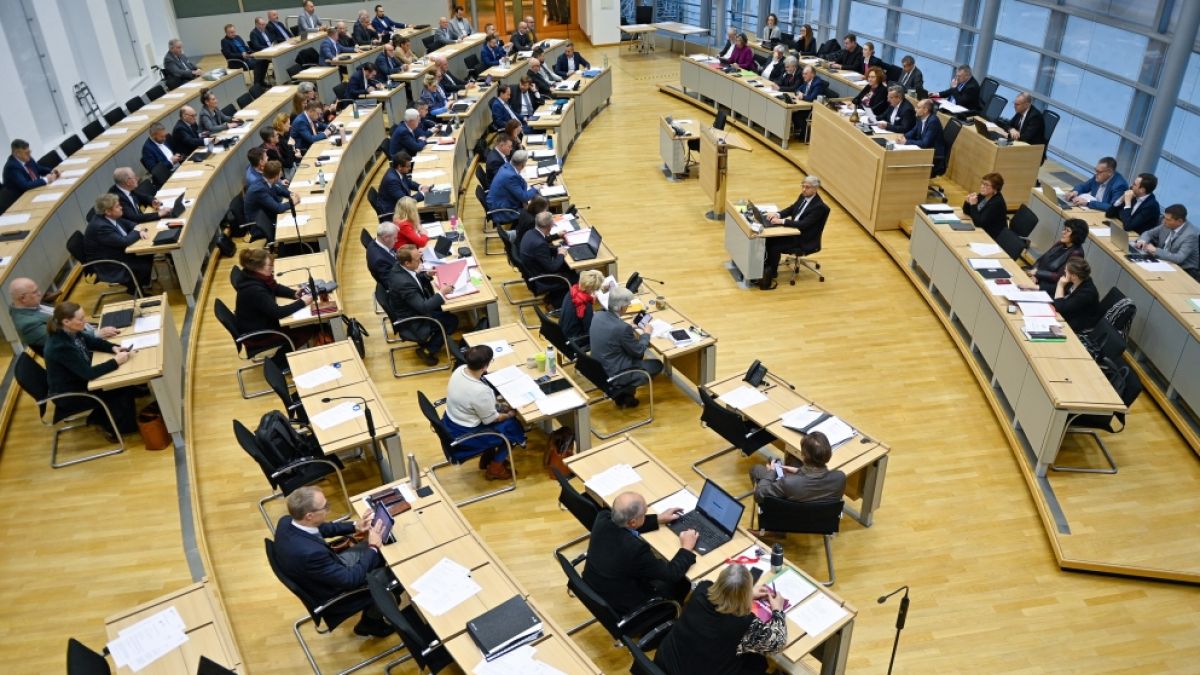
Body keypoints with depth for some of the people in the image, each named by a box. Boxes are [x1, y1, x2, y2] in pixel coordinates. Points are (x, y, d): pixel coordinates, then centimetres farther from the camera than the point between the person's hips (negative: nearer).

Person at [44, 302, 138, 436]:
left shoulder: (70, 332, -10)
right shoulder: (60, 347, -35)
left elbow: (92, 342, 7)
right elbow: (88, 373, -34)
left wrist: (114, 348, -10)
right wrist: (116, 362, -28)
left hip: (78, 380, 8)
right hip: (68, 395, -8)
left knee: (122, 384, 1)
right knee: (121, 391, -5)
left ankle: (101, 418, 19)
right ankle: (112, 427, 19)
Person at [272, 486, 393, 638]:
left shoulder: (286, 522, -18)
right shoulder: (310, 552, -42)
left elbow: (320, 528, 6)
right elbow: (350, 579, -29)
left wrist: (354, 526, -1)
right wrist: (373, 548, -18)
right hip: (331, 594, -7)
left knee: (379, 553, 14)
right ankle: (371, 622, 31)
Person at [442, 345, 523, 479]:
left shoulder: (460, 369, -11)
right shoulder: (481, 392, -35)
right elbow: (490, 420, -17)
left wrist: (500, 407, 5)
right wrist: (510, 414, 1)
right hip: (463, 435, -8)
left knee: (496, 408, 23)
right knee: (513, 427, 8)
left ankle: (487, 456, 36)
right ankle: (494, 468, 23)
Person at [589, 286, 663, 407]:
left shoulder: (598, 315, -7)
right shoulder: (622, 327, -29)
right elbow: (639, 351, -13)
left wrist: (633, 329, 12)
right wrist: (646, 334, 4)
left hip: (598, 368, 7)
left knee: (636, 356, 27)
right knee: (657, 365, 10)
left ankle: (620, 392, 22)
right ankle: (624, 392, 14)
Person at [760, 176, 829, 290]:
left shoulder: (820, 207, -21)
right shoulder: (803, 196, 4)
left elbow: (803, 224, -27)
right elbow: (791, 209, 15)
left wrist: (782, 221, -29)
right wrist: (778, 214, -6)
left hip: (804, 239, -8)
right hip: (793, 230, 8)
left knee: (775, 247, -23)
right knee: (768, 238, -12)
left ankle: (770, 278, -8)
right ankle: (764, 267, -2)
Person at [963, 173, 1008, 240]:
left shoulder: (997, 203, -23)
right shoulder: (982, 196, 0)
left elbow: (978, 223, -26)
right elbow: (966, 212, 11)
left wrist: (973, 205, -25)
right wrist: (968, 202, -9)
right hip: (982, 232, 7)